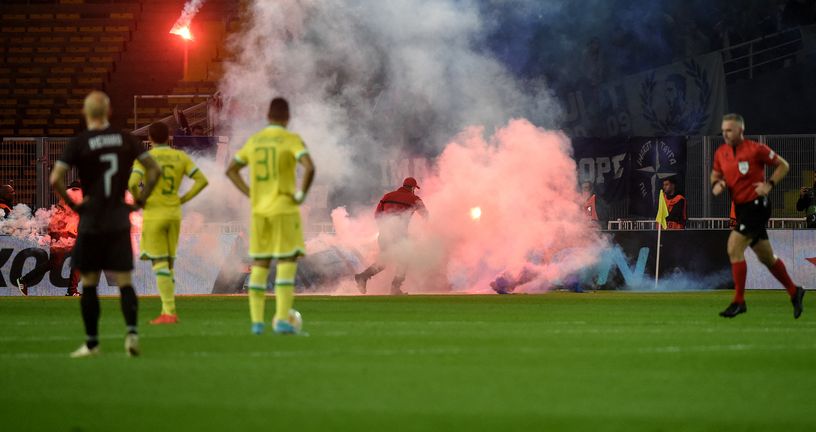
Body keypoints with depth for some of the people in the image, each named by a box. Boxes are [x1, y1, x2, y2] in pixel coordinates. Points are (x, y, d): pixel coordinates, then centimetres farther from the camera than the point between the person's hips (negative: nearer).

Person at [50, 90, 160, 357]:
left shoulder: (78, 143, -8)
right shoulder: (126, 139, 1)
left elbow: (55, 179, -16)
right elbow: (153, 169, 3)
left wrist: (72, 203, -4)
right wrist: (141, 200, 8)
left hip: (91, 223, -2)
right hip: (120, 222, 2)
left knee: (89, 283, 8)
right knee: (124, 281, 4)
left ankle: (92, 343, 11)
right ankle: (131, 331, -16)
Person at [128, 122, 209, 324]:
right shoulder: (180, 157, 5)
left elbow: (132, 184, -22)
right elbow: (202, 180, -1)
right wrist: (183, 199, 5)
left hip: (153, 215, -4)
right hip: (174, 215, 4)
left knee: (160, 264, -4)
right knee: (167, 263, 14)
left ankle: (169, 312, -12)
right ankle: (167, 310, 10)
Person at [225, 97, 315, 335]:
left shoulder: (254, 141, 9)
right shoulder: (291, 140, -8)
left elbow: (231, 170, 17)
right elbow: (309, 167, -24)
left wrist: (250, 194, 14)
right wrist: (301, 194, -11)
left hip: (259, 211, 5)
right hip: (285, 211, -5)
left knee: (259, 265, 11)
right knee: (287, 264, -2)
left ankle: (256, 320, 9)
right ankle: (282, 319, -12)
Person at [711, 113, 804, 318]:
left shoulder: (756, 149, -12)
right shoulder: (721, 153, 5)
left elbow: (783, 165, -3)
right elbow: (716, 174, 21)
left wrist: (769, 185, -15)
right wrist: (716, 184, -2)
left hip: (756, 205, -7)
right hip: (740, 207, 7)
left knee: (734, 248, -18)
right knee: (766, 257, 15)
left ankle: (739, 301, -11)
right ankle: (794, 292, 31)